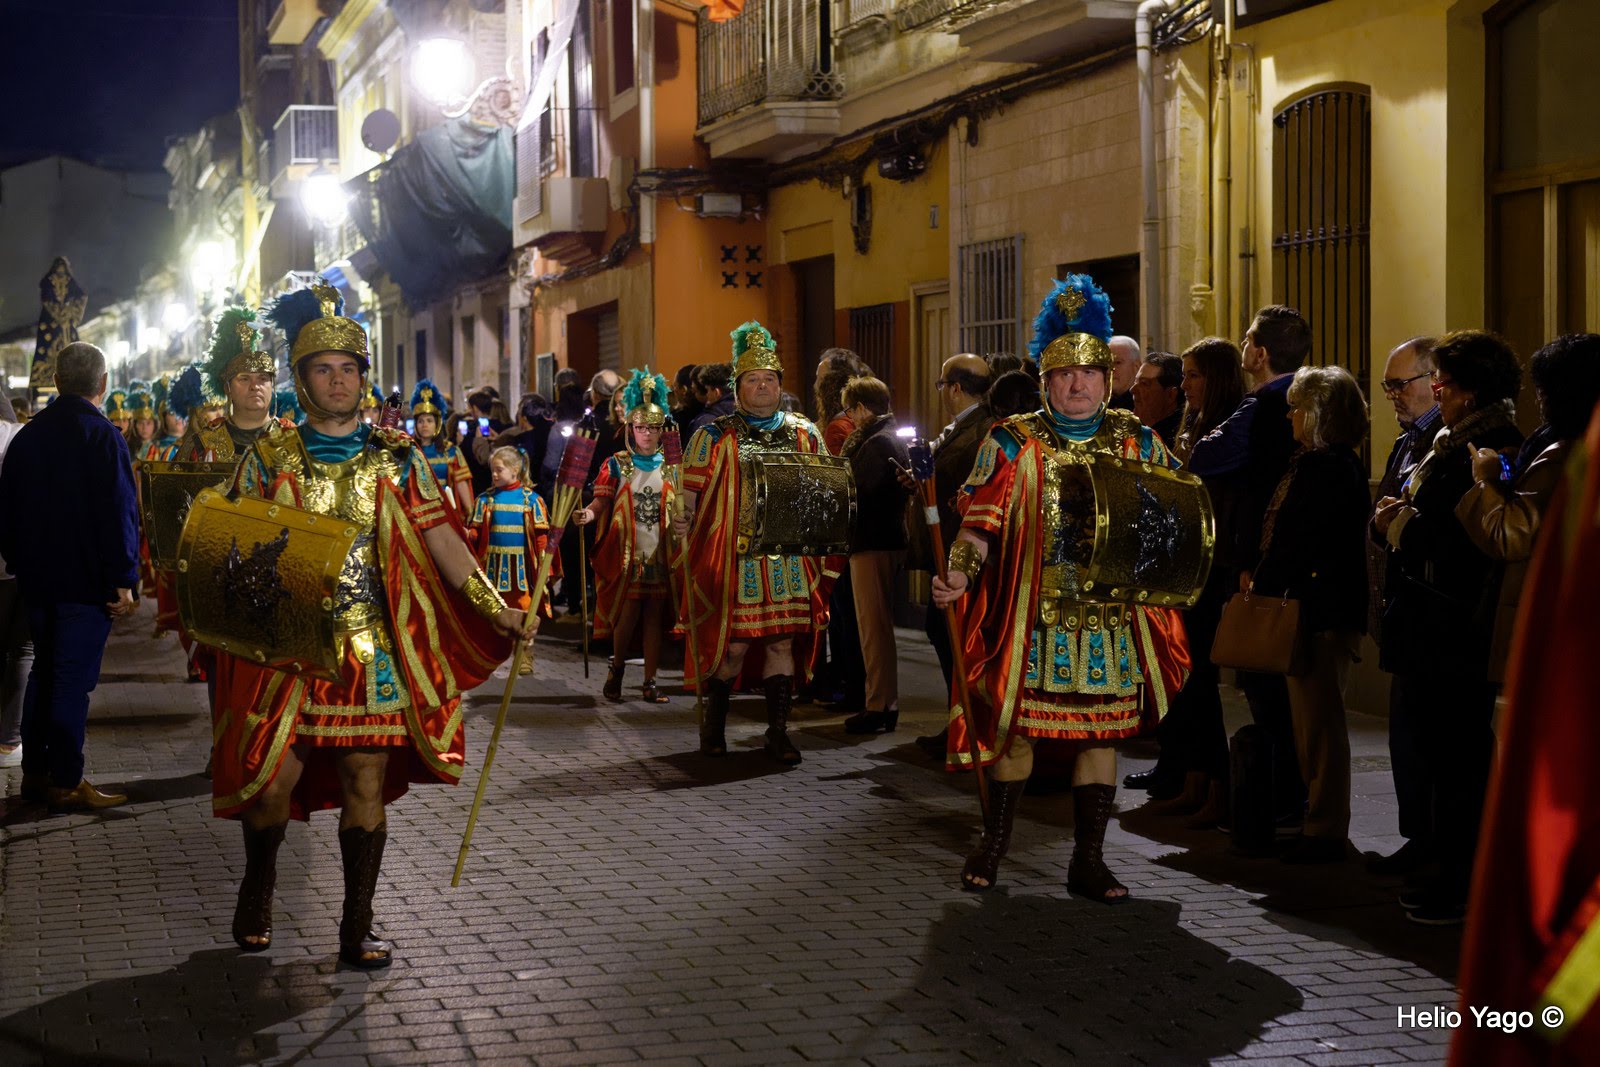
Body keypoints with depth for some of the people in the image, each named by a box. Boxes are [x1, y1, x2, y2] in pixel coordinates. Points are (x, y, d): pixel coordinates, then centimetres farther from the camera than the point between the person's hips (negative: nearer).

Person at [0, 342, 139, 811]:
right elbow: (119, 513, -18)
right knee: (74, 678, -3)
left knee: (43, 671, 17)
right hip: (86, 580, -7)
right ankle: (65, 783, -1)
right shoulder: (101, 436, -13)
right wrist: (123, 580, -16)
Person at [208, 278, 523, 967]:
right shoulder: (270, 458, 5)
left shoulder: (395, 457, 6)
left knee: (367, 780, 0)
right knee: (274, 778, -2)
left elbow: (437, 536, 1)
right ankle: (258, 888, 28)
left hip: (374, 646, 1)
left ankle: (358, 928, 10)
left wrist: (492, 605, -8)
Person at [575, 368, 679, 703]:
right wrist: (589, 513, -24)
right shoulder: (616, 464, 4)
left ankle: (650, 682, 9)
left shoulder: (669, 466, 11)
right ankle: (616, 669, 19)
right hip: (626, 552, -2)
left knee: (655, 617, 2)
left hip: (660, 553, 2)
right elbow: (602, 501, -4)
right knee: (627, 615, -6)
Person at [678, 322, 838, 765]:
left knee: (784, 640, 2)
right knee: (734, 640, -3)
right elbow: (690, 495, 1)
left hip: (790, 559, 3)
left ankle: (778, 732, 9)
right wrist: (688, 548, -6)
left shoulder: (805, 434, 11)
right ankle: (714, 724, 17)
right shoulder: (715, 436, 2)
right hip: (734, 557, -3)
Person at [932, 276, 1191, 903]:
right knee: (1016, 725, 4)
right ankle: (994, 842, 22)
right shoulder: (1013, 444, 1)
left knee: (1102, 732, 4)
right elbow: (982, 522, -3)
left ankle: (1088, 860, 13)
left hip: (1113, 619, 2)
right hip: (1030, 615, -2)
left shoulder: (1136, 444, 8)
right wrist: (960, 574, -20)